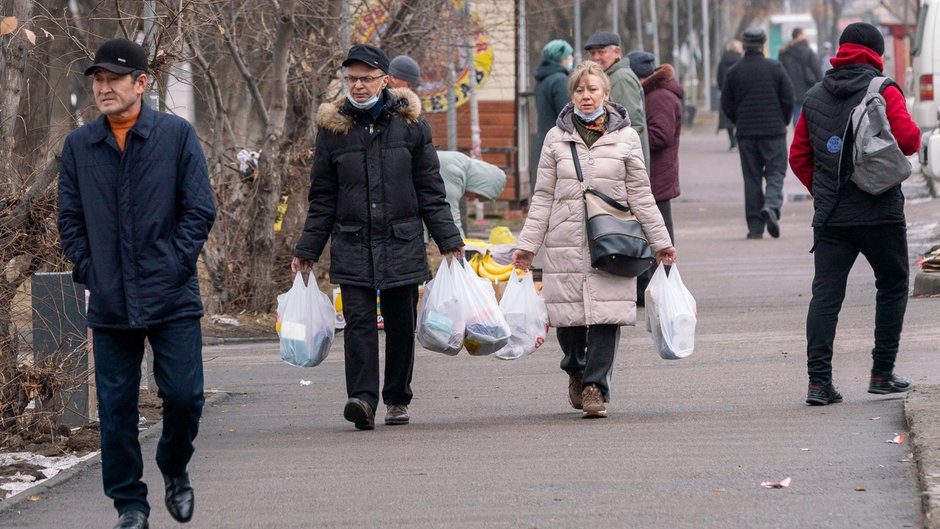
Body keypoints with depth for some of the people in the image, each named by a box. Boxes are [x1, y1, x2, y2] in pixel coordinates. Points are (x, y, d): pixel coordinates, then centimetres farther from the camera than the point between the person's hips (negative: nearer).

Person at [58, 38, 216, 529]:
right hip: (109, 304, 2)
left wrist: (175, 265, -8)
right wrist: (90, 271, -1)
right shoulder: (79, 146, 6)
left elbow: (199, 210, 0)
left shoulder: (176, 135, -1)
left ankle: (175, 469, 25)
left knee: (184, 396, -4)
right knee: (116, 406, 2)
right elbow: (70, 220, 10)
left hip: (172, 300, -2)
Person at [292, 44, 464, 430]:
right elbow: (322, 199, 11)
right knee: (358, 321, -12)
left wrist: (449, 240, 3)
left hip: (402, 243, 0)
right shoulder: (333, 128, 6)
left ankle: (397, 399, 17)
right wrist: (307, 250, 8)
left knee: (401, 325, 5)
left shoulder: (410, 124, 4)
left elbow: (430, 191, 7)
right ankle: (362, 397, -21)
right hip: (352, 247, 0)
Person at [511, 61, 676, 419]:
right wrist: (527, 244, 5)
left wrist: (660, 241, 10)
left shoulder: (625, 137, 7)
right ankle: (576, 371, 29)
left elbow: (640, 195, 10)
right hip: (566, 242, 1)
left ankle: (595, 387, -3)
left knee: (605, 314, -9)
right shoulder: (556, 138, 9)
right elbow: (543, 197, 10)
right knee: (568, 313, 1)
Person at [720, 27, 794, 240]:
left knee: (752, 178, 6)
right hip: (773, 130, -2)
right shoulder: (774, 67, -4)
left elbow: (726, 105, 4)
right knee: (775, 171, 4)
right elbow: (788, 98, -3)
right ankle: (771, 206, -24)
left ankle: (755, 227, 2)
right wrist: (783, 122, 12)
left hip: (746, 133, 2)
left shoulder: (734, 72, 1)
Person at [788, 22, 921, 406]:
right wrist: (912, 133, 8)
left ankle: (818, 381, -9)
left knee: (825, 294, 1)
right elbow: (908, 140, -15)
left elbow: (798, 157, 10)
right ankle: (882, 374, 14)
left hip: (830, 215, 3)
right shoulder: (884, 91, -5)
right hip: (880, 212, -3)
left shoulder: (814, 97, 10)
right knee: (892, 287, 14)